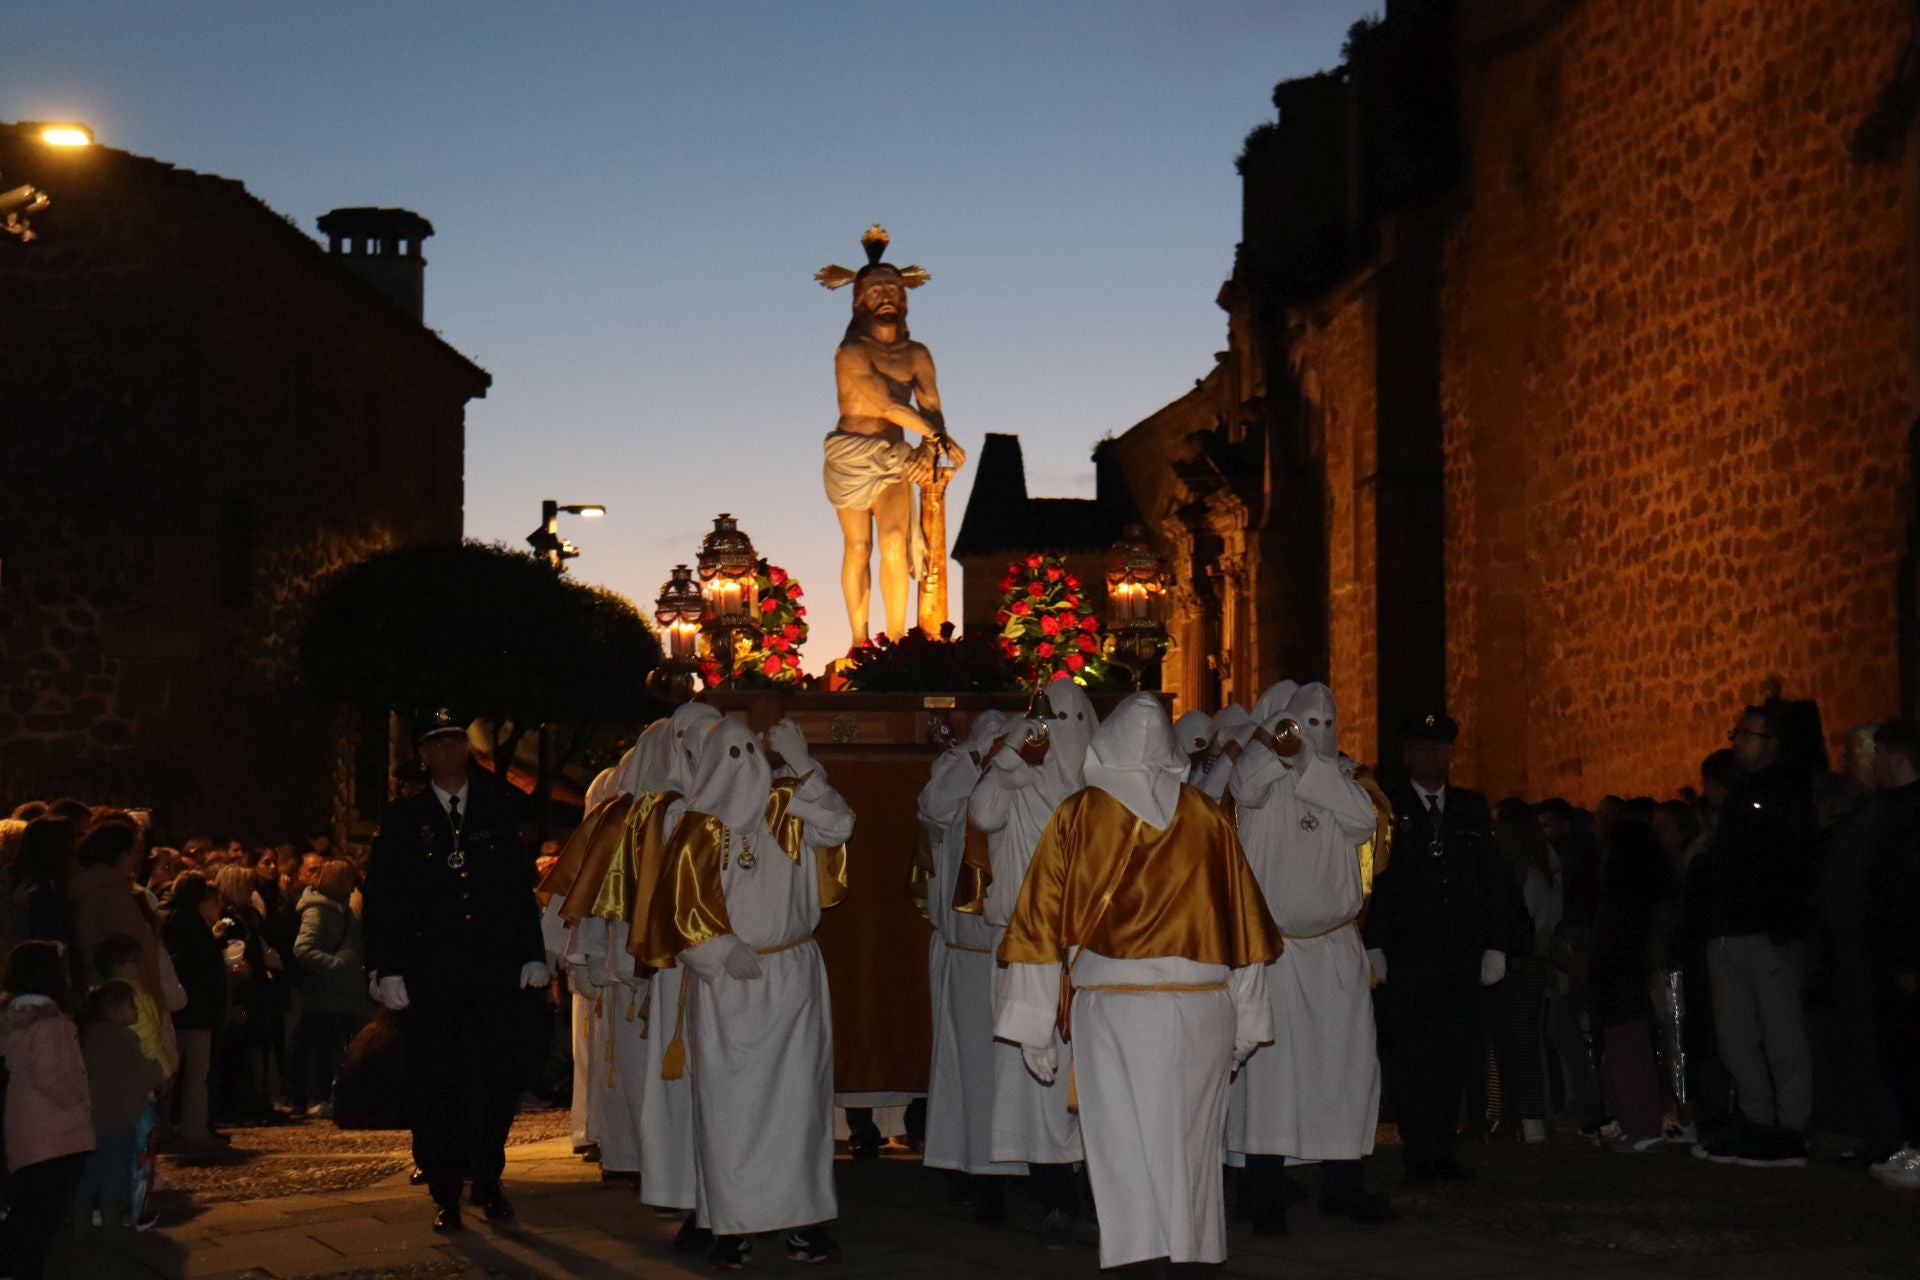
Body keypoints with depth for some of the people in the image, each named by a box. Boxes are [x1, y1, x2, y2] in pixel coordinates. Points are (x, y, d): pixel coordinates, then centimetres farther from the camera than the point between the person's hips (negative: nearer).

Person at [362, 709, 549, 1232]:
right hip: (433, 973, -1)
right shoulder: (404, 817, 6)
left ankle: (487, 1180, 16)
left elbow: (522, 887, 8)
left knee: (498, 1079, 1)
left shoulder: (499, 809, 9)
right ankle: (445, 1193, 9)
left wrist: (533, 954, 2)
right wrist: (388, 968, -6)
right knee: (437, 1086, 1)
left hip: (497, 971, 1)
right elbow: (380, 896, 2)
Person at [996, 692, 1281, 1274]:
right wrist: (1245, 1024, 15)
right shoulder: (1207, 817, 7)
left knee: (1126, 1154, 0)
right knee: (1191, 1146, 11)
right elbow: (1243, 920, 8)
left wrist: (1034, 1028, 4)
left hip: (1113, 1011, -2)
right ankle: (1195, 1255, 14)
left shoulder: (1077, 816, 2)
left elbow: (1042, 922, 0)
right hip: (1202, 1010, 2)